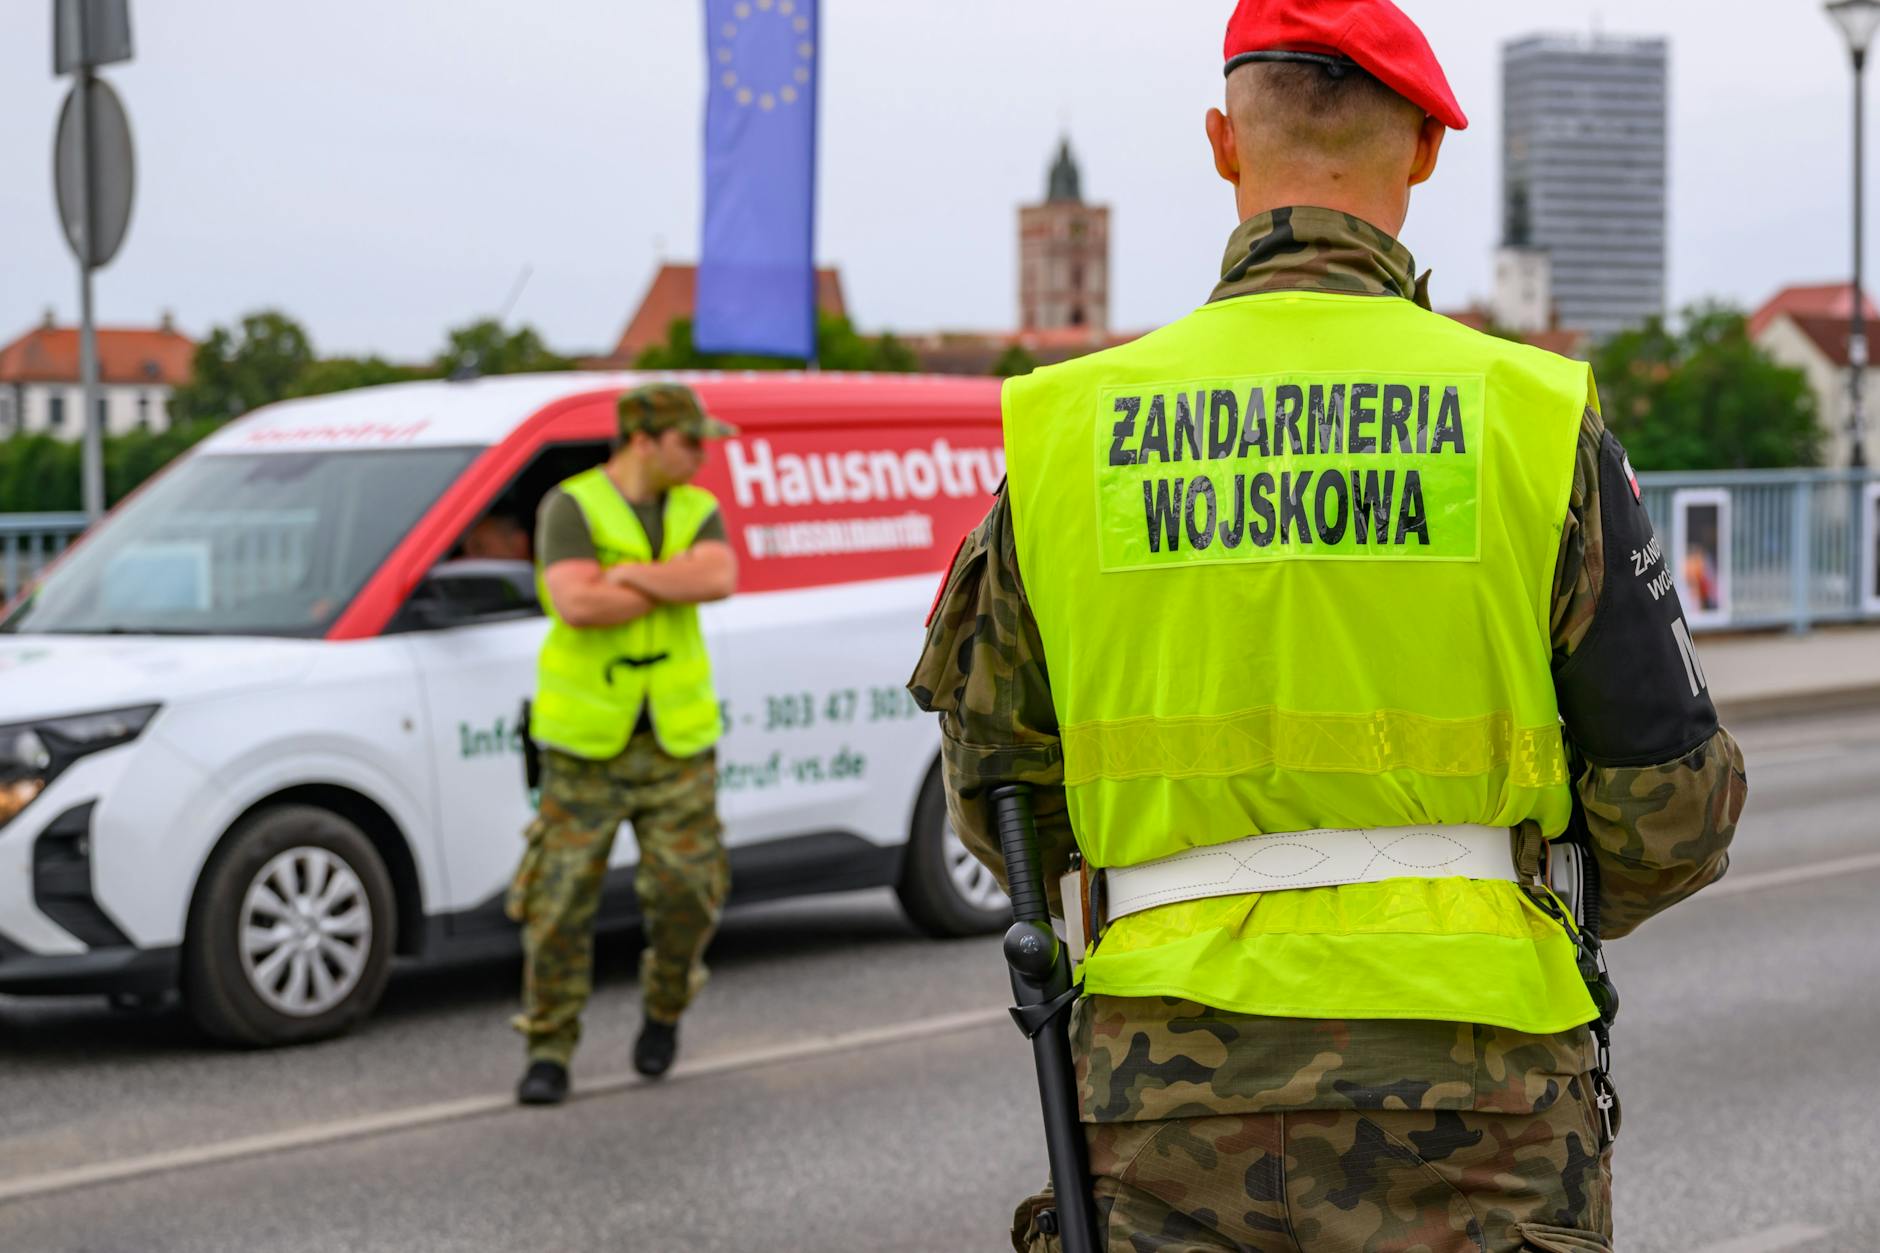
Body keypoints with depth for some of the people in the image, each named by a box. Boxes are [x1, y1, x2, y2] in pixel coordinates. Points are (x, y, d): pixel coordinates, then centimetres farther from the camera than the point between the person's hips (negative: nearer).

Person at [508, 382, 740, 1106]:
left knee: (684, 890, -2)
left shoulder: (696, 511, 9)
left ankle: (665, 1010, 26)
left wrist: (628, 574, -14)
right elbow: (576, 605, -19)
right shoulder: (572, 507, -4)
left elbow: (720, 577, -12)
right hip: (585, 743, -3)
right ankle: (550, 1049, 7)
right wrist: (670, 586, -9)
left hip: (677, 743, 3)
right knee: (561, 898, -4)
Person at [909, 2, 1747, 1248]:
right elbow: (1672, 816, 0)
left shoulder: (1065, 427, 1)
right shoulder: (1536, 414, -4)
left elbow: (1002, 798, 9)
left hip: (1173, 1103, 1)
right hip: (1467, 1100, -1)